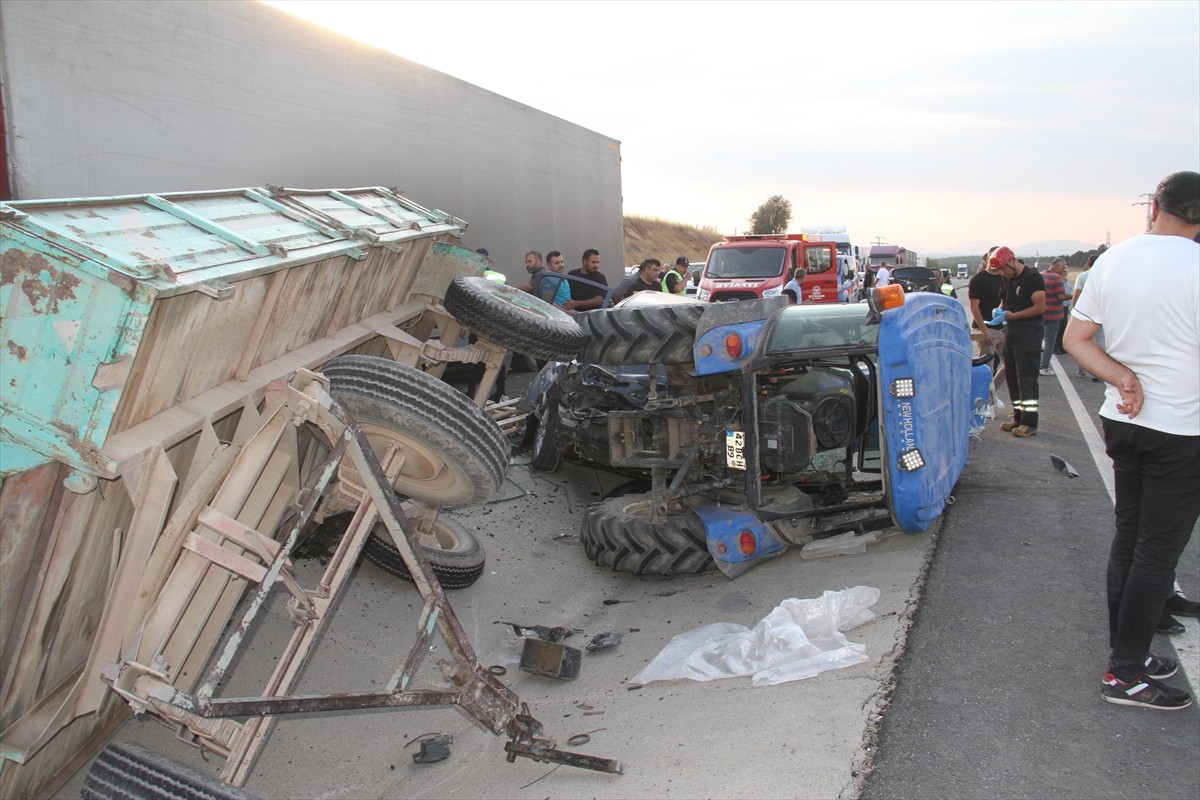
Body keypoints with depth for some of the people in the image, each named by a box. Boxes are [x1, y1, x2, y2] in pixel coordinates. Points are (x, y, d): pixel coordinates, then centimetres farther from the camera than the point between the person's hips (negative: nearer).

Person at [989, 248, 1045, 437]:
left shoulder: (1032, 277, -11)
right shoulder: (1008, 280, 14)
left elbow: (1040, 306, -16)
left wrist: (1012, 315, -18)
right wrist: (999, 311, 2)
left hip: (1029, 332, -9)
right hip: (1011, 331, 9)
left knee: (1026, 378, -9)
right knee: (1011, 376, 12)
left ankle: (1030, 422, -6)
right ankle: (1018, 417, 21)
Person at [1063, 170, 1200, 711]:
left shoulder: (1110, 261, 2)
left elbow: (1075, 339, 3)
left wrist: (1125, 378, -6)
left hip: (1122, 421, 6)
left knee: (1128, 538, 17)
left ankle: (1125, 650, 28)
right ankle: (1126, 673, 9)